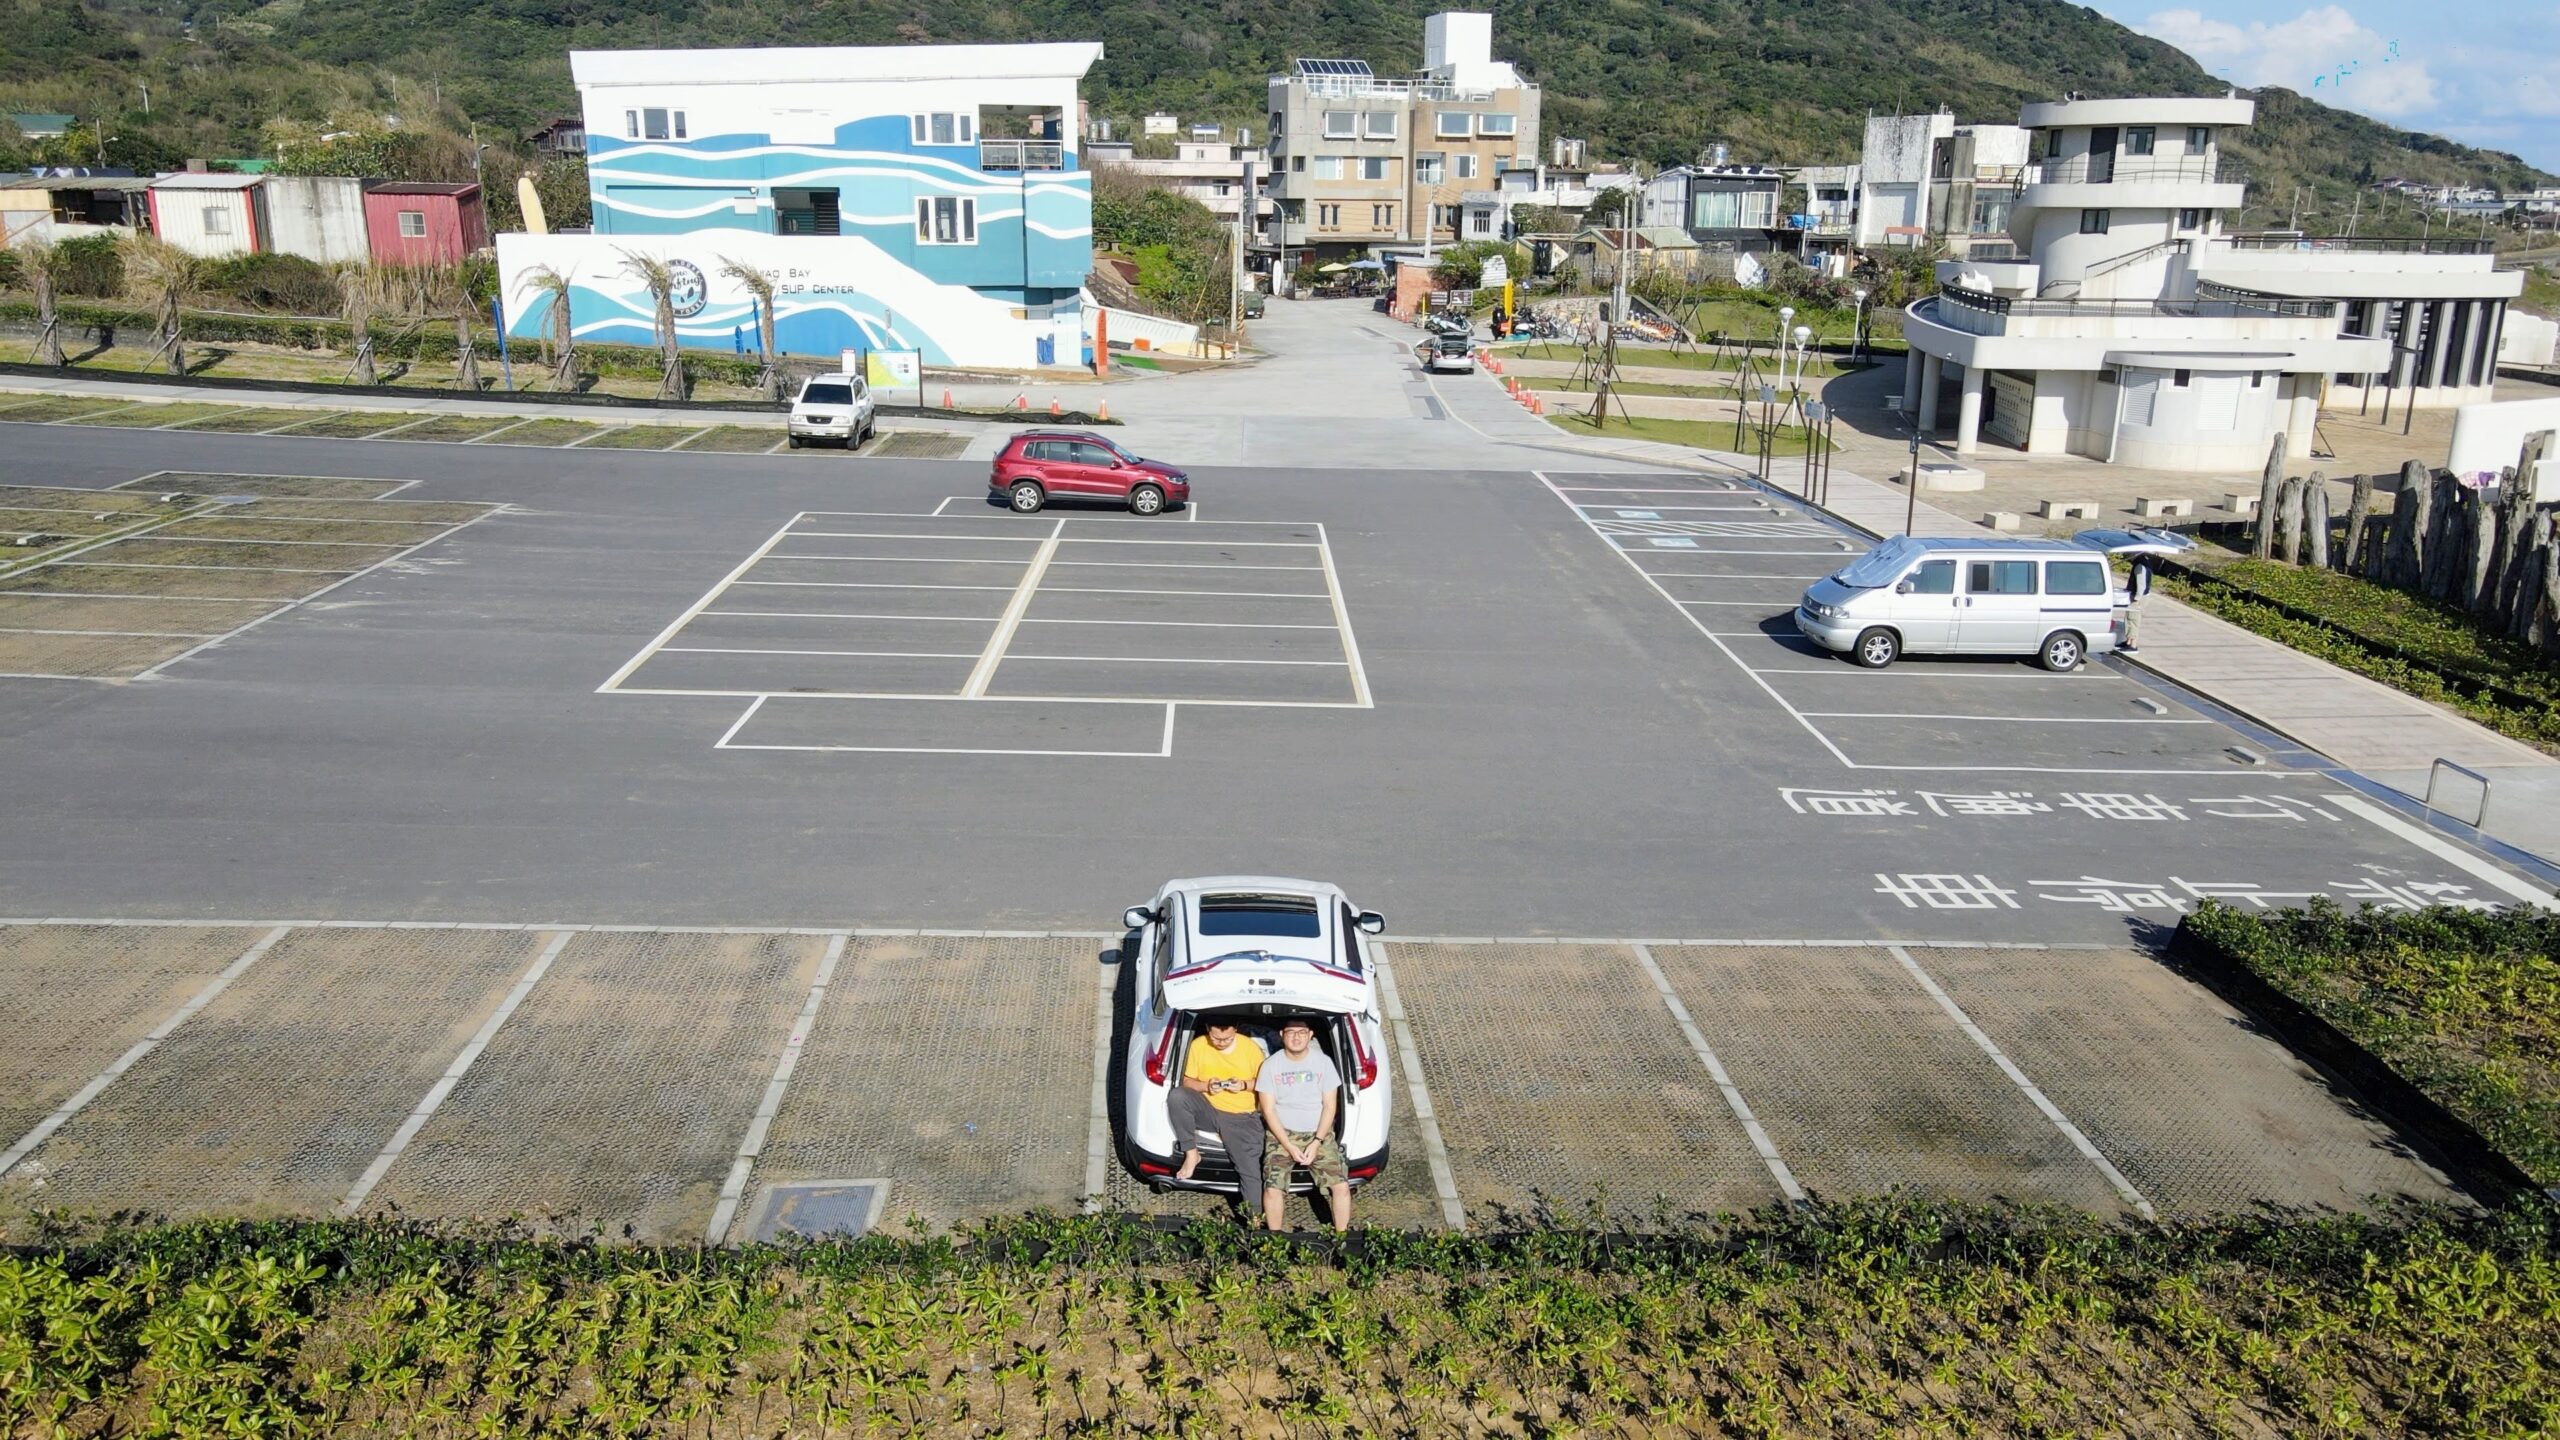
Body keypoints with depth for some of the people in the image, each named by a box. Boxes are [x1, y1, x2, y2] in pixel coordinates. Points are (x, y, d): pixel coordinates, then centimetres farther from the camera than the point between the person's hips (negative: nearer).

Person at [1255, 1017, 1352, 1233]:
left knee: (1341, 1186, -15)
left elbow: (1330, 1106, -1)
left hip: (1319, 1134, 1)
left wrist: (1316, 1143, -12)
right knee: (1273, 1189, -20)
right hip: (1282, 1134, -1)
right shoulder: (1271, 1065, -4)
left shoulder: (1324, 1062, -2)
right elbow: (1268, 1110, -4)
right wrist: (1289, 1146, -14)